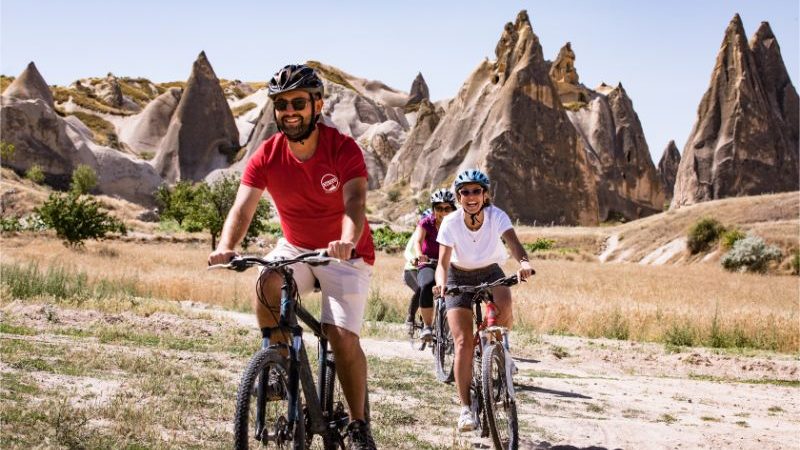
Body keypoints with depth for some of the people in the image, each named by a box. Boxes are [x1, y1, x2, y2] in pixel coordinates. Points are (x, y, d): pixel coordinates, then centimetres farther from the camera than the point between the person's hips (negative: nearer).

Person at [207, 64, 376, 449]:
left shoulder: (343, 149, -19)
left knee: (342, 334, -19)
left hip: (346, 254, -3)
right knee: (266, 284, -31)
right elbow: (242, 207, -21)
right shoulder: (266, 157, -11)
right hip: (295, 248, 3)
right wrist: (226, 247, -42)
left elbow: (355, 203, -32)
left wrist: (347, 242, -53)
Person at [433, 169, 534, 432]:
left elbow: (513, 243, -37)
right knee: (463, 342, -13)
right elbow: (443, 262, -25)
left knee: (504, 308, -34)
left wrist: (523, 262, -59)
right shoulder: (451, 223, -21)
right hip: (459, 277, 0)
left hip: (491, 273, 0)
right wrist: (441, 283, -48)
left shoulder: (497, 216, -21)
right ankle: (466, 408, -7)